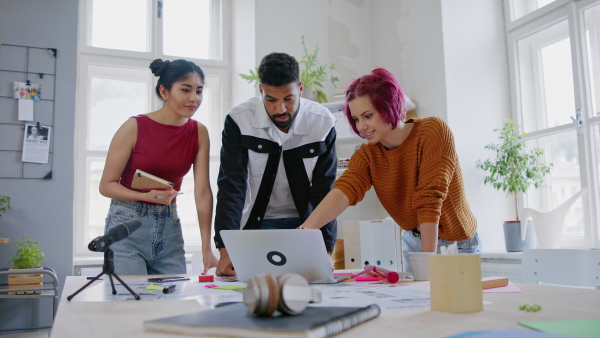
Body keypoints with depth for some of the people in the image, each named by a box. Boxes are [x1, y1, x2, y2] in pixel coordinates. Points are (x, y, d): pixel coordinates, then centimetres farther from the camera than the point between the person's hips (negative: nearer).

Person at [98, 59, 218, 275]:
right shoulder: (135, 127, -12)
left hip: (169, 228, 4)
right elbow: (106, 185, -7)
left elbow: (202, 191, -8)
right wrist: (147, 196, -25)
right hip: (127, 225, -3)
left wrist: (207, 249, -15)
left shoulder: (199, 133, -3)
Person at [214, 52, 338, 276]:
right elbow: (231, 185, -18)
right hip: (255, 224, -1)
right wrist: (226, 250, -28)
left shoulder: (323, 123, -13)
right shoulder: (238, 121, -15)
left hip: (305, 224, 1)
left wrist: (325, 251, -17)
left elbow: (324, 190, -10)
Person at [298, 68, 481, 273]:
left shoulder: (433, 131, -22)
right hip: (412, 242, 4)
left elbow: (430, 199, -28)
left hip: (456, 244, -4)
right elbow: (341, 194, -28)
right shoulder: (367, 156, -10)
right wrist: (305, 229, -44)